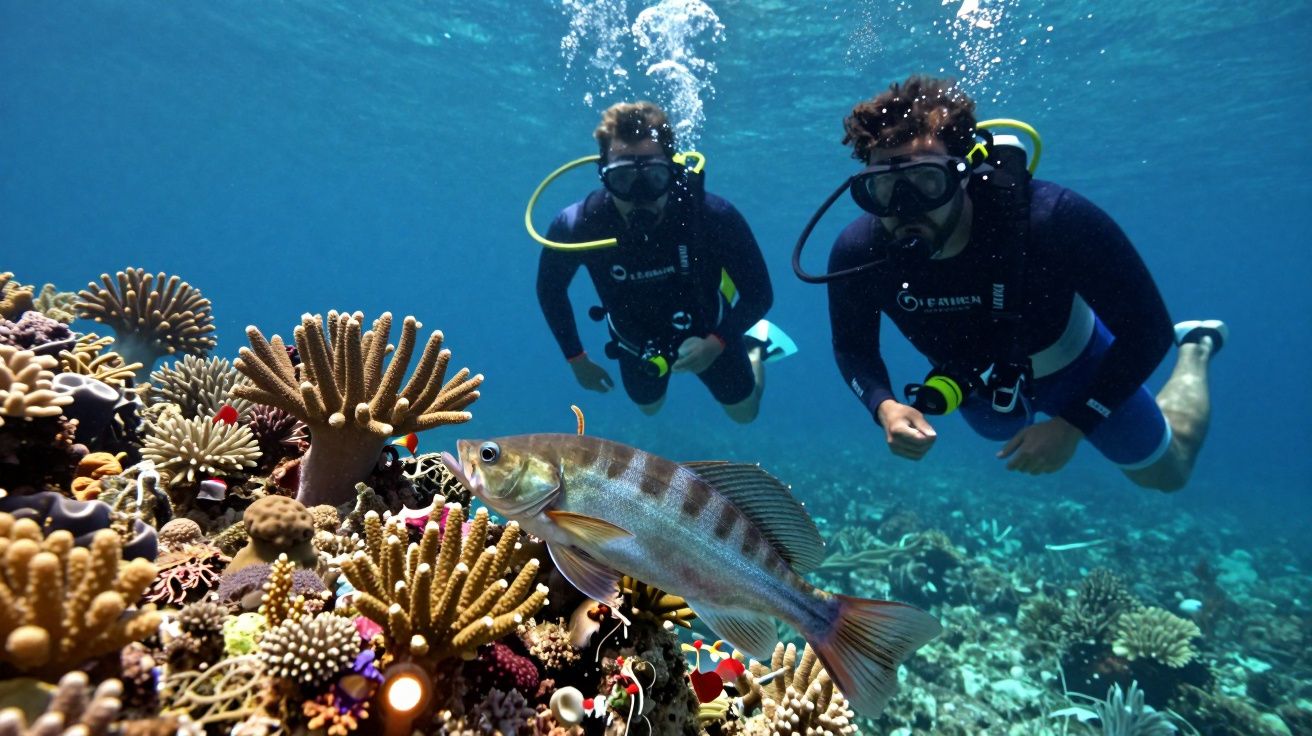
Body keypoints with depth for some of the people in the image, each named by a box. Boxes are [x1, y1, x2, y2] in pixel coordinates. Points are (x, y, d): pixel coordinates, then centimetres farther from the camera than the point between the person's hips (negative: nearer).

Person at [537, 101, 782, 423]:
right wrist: (576, 358, -7)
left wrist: (716, 343, -35)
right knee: (649, 407, 30)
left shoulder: (713, 216, -38)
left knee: (744, 412, 24)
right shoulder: (576, 226, -33)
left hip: (708, 335, -1)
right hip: (637, 343, 2)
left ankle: (753, 343, 50)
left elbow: (759, 294, -23)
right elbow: (550, 290, -11)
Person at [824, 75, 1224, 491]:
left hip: (1072, 364, -2)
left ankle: (1193, 350, 46)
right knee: (1003, 434, 36)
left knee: (1165, 473, 24)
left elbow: (1146, 330, -28)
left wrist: (1071, 425, -33)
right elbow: (852, 347, -15)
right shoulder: (857, 253, -33)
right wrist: (884, 407, -34)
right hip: (977, 379, 2)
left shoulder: (1052, 221, -40)